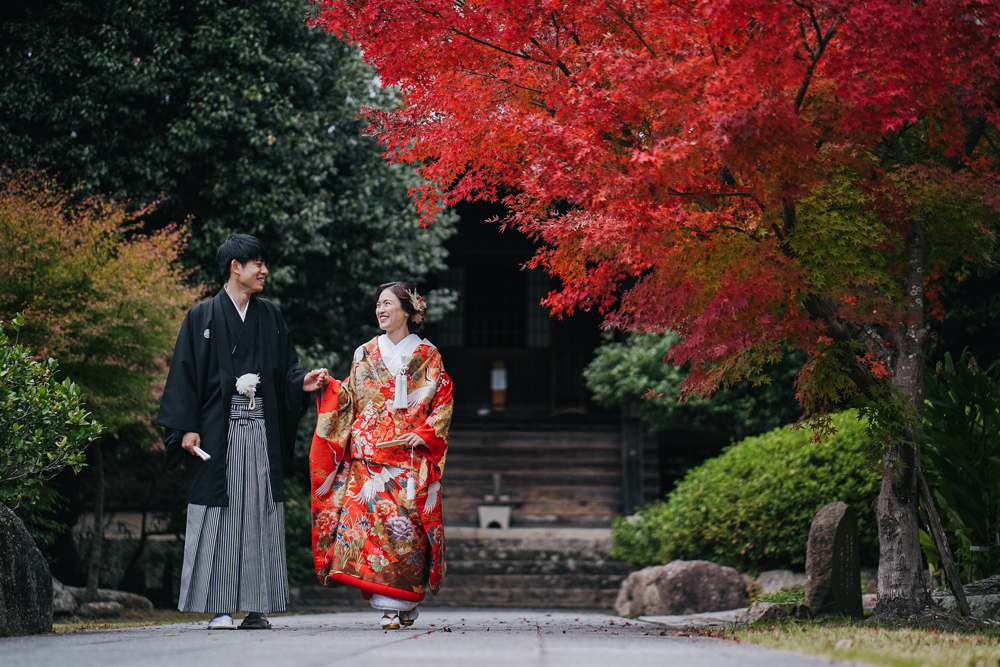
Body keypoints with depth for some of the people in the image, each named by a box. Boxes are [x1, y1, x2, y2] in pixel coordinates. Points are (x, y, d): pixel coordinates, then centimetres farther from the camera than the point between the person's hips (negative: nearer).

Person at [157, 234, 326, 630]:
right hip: (218, 429, -3)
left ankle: (256, 608, 3)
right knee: (220, 513, -5)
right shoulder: (203, 317, 4)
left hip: (261, 429, 3)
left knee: (259, 512, 0)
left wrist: (302, 382, -6)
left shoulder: (270, 317, 15)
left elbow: (285, 367, 17)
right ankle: (220, 608, -1)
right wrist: (186, 429, -8)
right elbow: (185, 374, 0)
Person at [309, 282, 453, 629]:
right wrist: (329, 387, -3)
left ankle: (403, 603, 2)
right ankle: (390, 606, -7)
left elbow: (443, 403, 5)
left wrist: (424, 434, -8)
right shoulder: (366, 353, 14)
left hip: (410, 455, -2)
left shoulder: (427, 356, 7)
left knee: (405, 524, -10)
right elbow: (350, 401, 14)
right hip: (368, 456, 2)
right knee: (367, 520, -10)